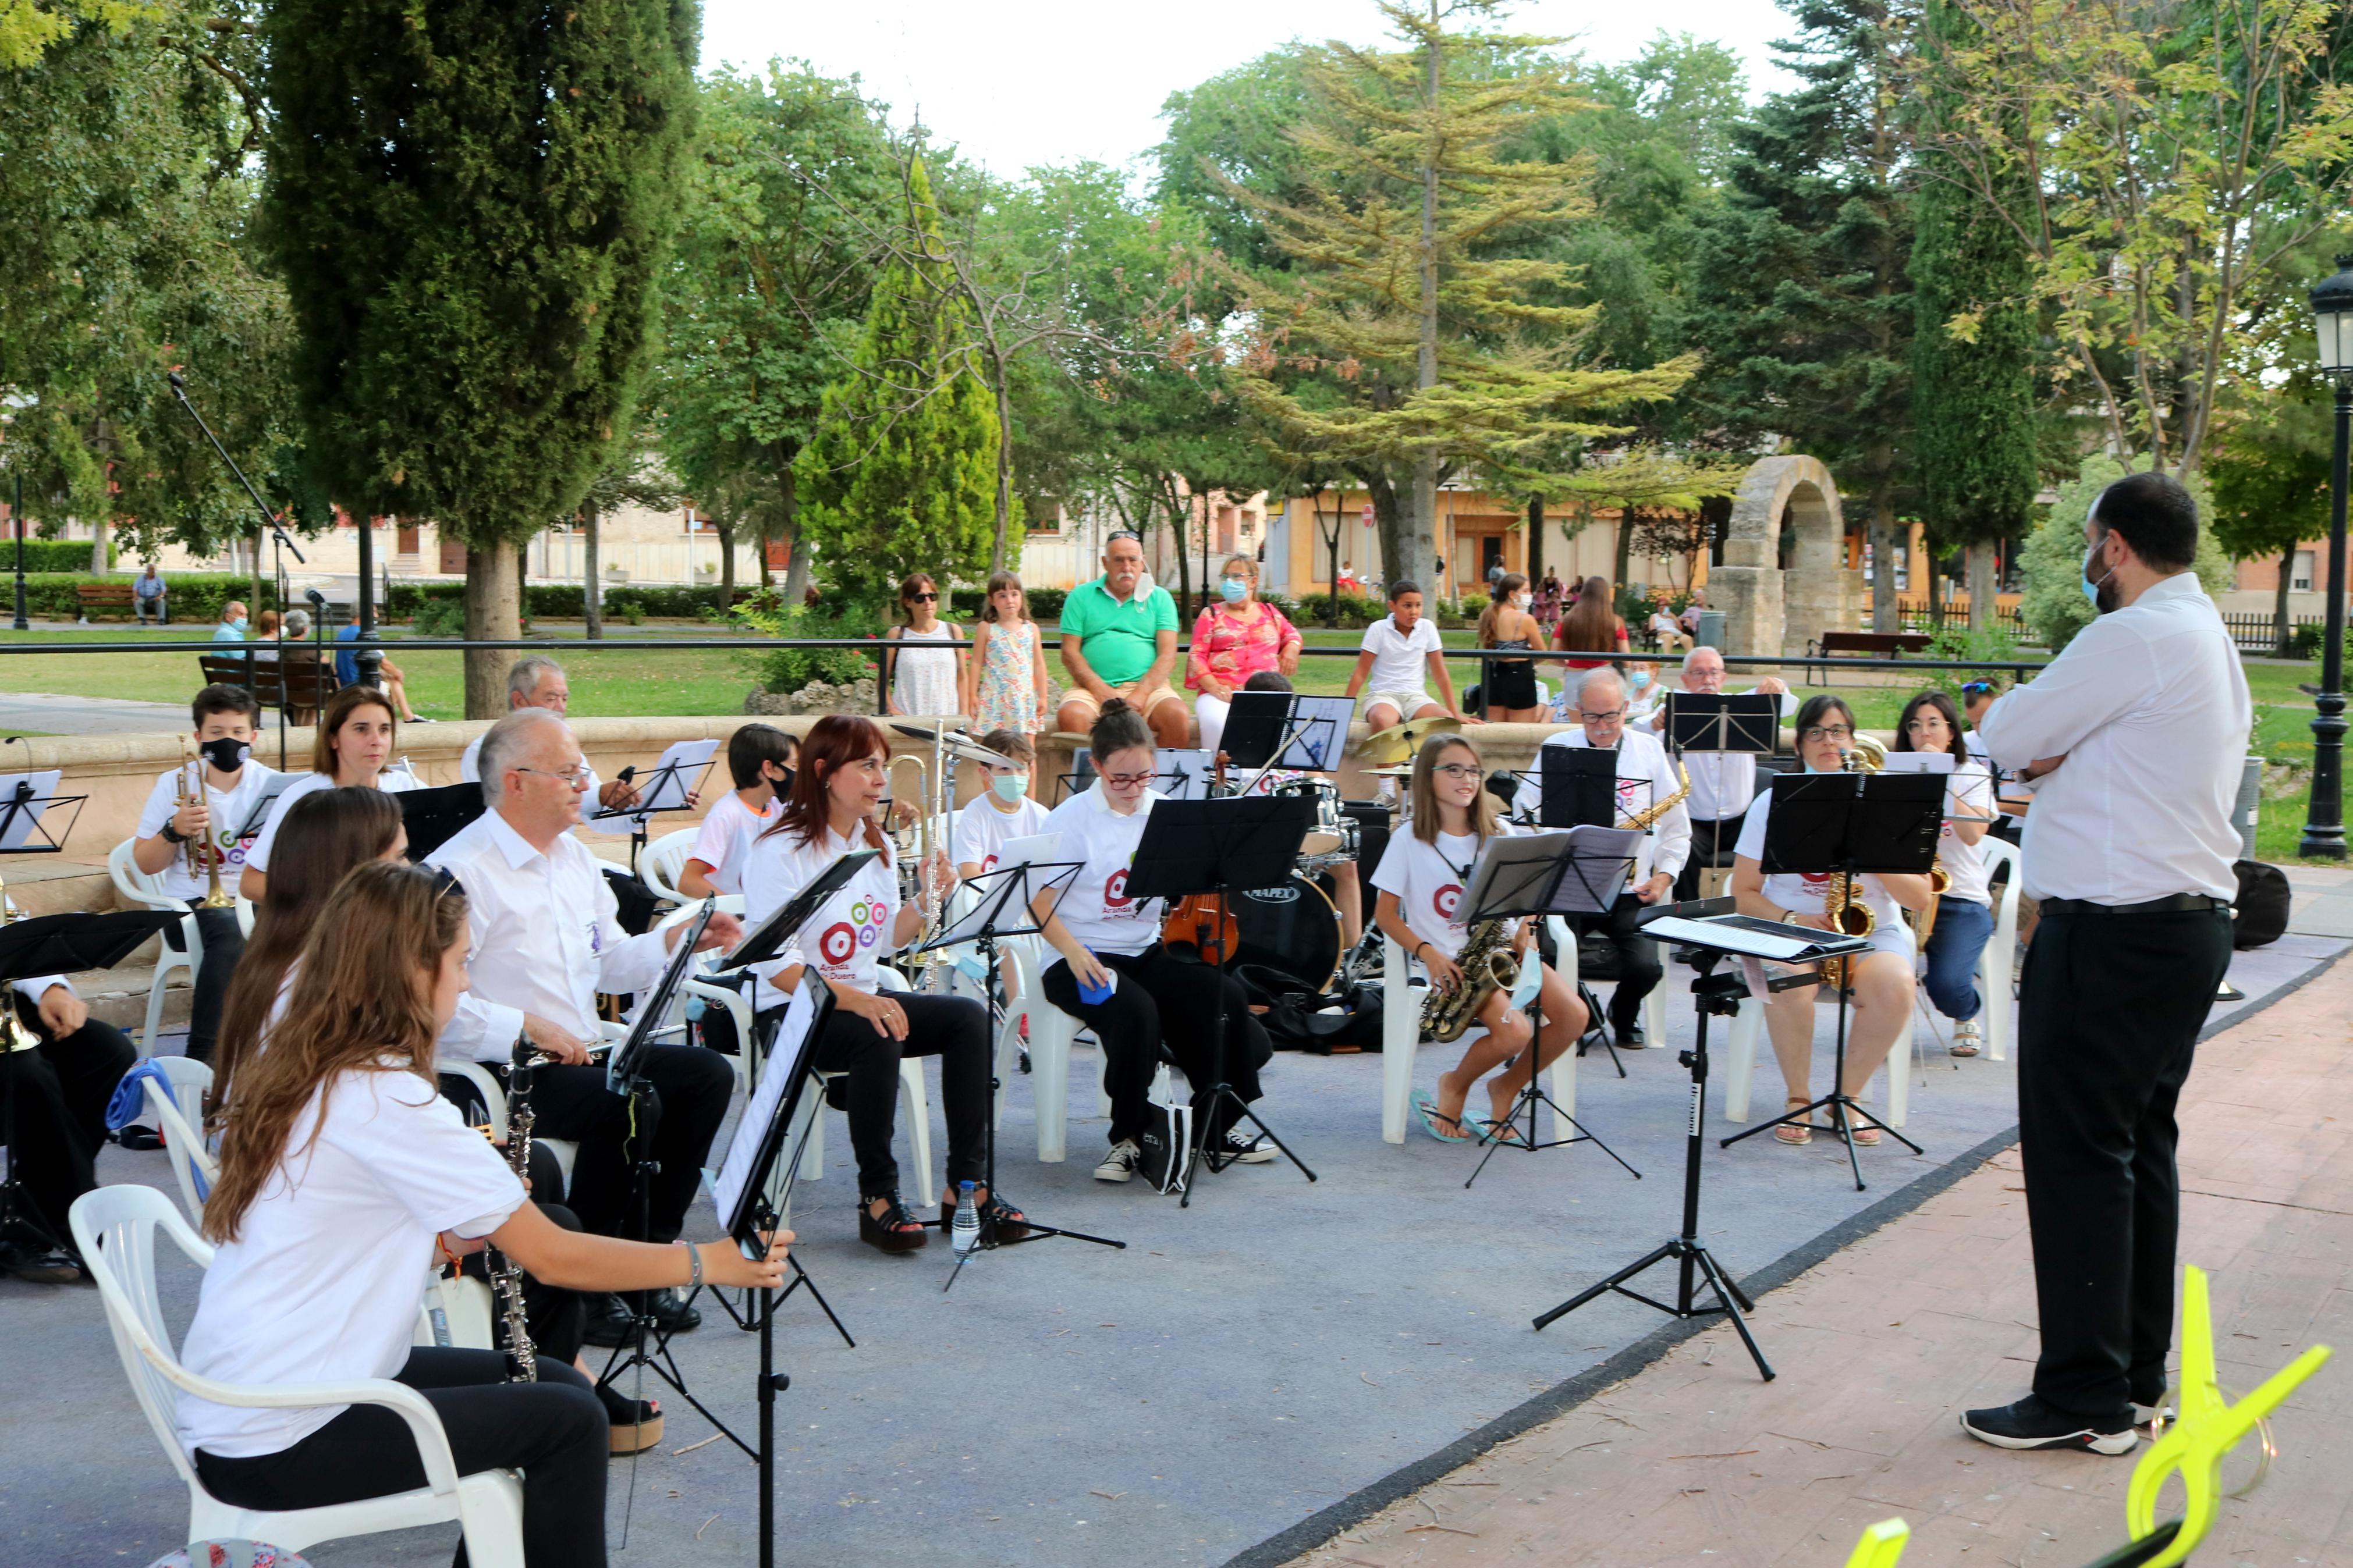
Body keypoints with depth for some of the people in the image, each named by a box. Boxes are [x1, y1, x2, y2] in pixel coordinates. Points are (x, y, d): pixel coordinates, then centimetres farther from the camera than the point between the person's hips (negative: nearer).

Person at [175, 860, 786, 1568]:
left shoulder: (304, 1075, 7)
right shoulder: (386, 1098, -21)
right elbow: (554, 1257, -18)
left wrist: (461, 1233, -2)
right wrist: (708, 1261, -8)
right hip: (277, 1445, -9)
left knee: (556, 1383, 13)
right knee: (568, 1420, -2)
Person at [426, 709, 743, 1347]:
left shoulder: (574, 856, 16)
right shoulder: (461, 871, -14)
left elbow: (612, 963, 20)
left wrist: (680, 939, 2)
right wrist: (527, 1027, -24)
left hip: (580, 1051, 9)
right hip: (501, 1069, -9)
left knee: (708, 1073, -7)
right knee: (632, 1104, -29)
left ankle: (647, 1254, -1)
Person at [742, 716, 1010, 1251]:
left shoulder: (877, 845, 10)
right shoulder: (781, 851, -14)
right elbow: (778, 965, -22)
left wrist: (925, 900, -4)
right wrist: (857, 1001, -33)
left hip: (865, 999, 8)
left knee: (968, 1017, -14)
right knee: (878, 1038, -36)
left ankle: (967, 1186, -13)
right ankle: (878, 1197, -21)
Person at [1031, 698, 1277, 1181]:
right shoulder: (1070, 820, -6)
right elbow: (1040, 902, -7)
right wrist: (1073, 951, -22)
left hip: (1147, 951, 5)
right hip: (1082, 961, -4)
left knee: (1225, 994, -21)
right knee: (1136, 1011, -34)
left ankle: (1216, 1127, -3)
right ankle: (1128, 1139, -13)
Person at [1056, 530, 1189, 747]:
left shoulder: (1160, 598, 14)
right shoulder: (1081, 596, 13)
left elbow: (1168, 656, 4)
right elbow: (1070, 653, 5)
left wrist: (1140, 695, -12)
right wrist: (1101, 691, -11)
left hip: (1146, 685, 1)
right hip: (1093, 688, 0)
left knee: (1177, 715, -30)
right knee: (1070, 716, -32)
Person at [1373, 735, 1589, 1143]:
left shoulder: (1499, 834, 8)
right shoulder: (1409, 841, -2)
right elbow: (1385, 913, -2)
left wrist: (1523, 933, -9)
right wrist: (1427, 953, -17)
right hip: (1449, 960, -4)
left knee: (1574, 1015, -20)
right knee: (1514, 1031, -29)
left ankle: (1505, 1088, 5)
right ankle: (1455, 1086, 4)